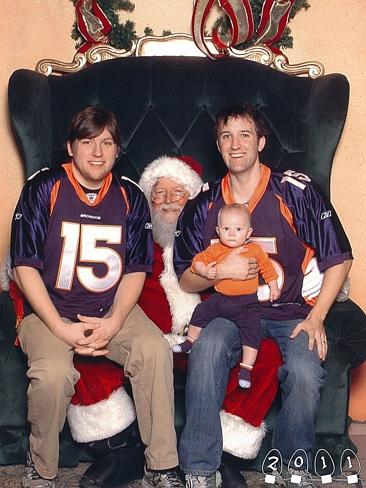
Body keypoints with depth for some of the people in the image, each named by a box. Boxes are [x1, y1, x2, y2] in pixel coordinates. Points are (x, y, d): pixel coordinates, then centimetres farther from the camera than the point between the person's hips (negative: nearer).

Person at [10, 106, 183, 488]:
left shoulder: (130, 197, 7)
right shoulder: (44, 188, -3)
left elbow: (136, 270, 6)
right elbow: (24, 266, -6)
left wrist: (113, 323, -11)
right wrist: (61, 329, -15)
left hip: (111, 311, 3)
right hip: (50, 311, -2)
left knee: (155, 349, -26)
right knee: (53, 373, -32)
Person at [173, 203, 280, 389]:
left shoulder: (255, 250, 0)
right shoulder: (215, 250, 0)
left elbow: (267, 268, 11)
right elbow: (198, 260, -2)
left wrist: (274, 287, 11)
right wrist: (205, 271, -21)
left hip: (247, 302, -2)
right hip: (220, 298, 2)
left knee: (251, 331, -13)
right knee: (201, 311, 1)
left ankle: (246, 368, -6)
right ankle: (190, 340, 26)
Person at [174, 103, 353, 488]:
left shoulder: (297, 191, -3)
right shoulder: (203, 205, 6)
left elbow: (338, 259, 1)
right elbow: (186, 280, 10)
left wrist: (316, 318, -10)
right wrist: (220, 270, -12)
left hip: (293, 310, -1)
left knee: (305, 371, -30)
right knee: (206, 350, -30)